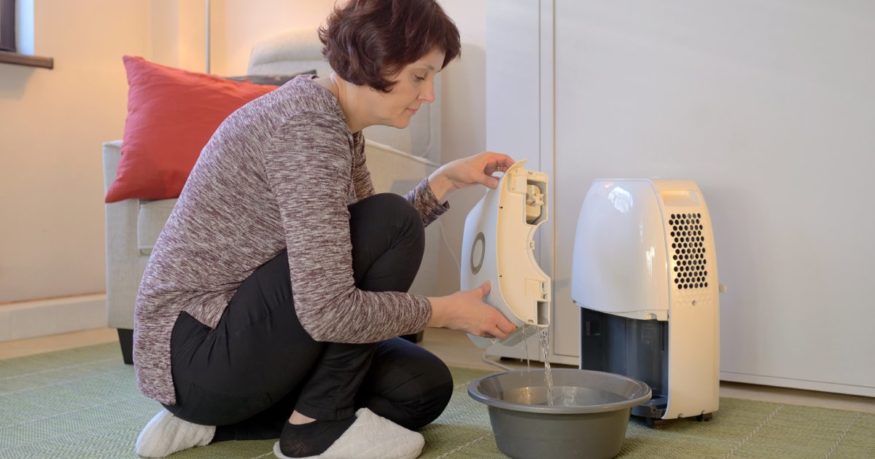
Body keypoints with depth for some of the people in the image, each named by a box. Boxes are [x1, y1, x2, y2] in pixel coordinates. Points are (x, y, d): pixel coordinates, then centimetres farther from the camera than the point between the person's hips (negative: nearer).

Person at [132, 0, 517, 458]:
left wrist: (447, 178, 3)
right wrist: (445, 311, -17)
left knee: (425, 387, 5)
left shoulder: (338, 124, 6)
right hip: (194, 350, -10)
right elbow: (327, 311, -30)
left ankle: (213, 421, 9)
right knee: (390, 223, -20)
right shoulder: (308, 126, -25)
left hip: (241, 330, 10)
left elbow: (366, 246, 13)